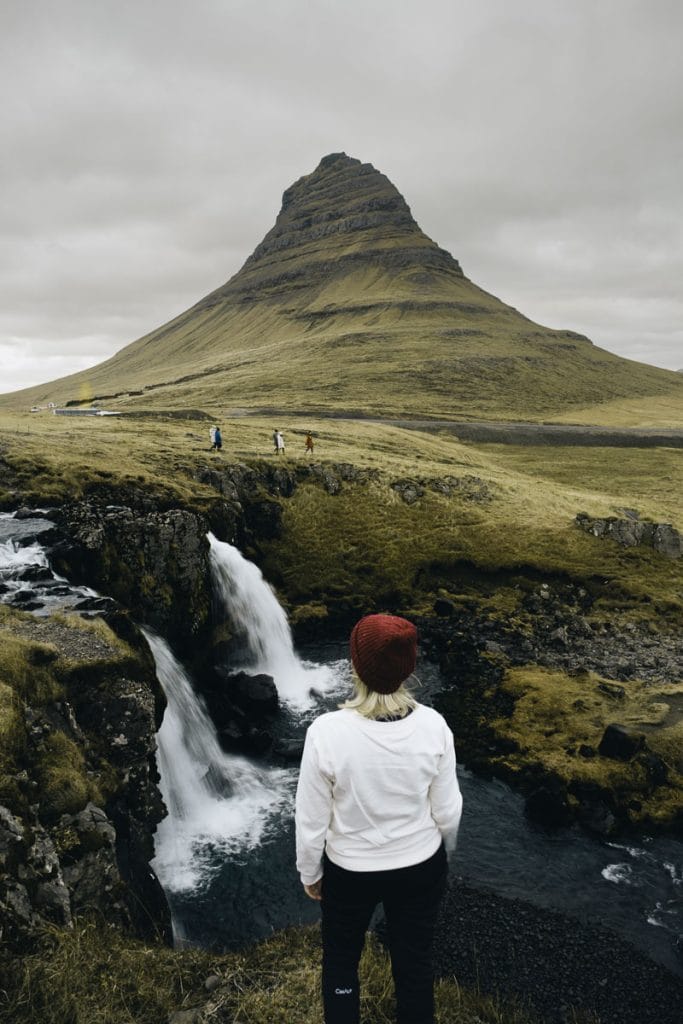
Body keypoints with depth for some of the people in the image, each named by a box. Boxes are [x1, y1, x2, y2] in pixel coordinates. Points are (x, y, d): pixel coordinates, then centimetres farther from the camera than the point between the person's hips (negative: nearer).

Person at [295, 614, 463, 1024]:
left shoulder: (327, 731, -28)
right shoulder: (433, 725, -22)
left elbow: (311, 822, -16)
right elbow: (447, 811, -8)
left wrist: (310, 874, 2)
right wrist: (444, 854, 13)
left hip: (350, 872, -1)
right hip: (421, 868, 2)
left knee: (341, 962, 26)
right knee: (415, 963, 25)